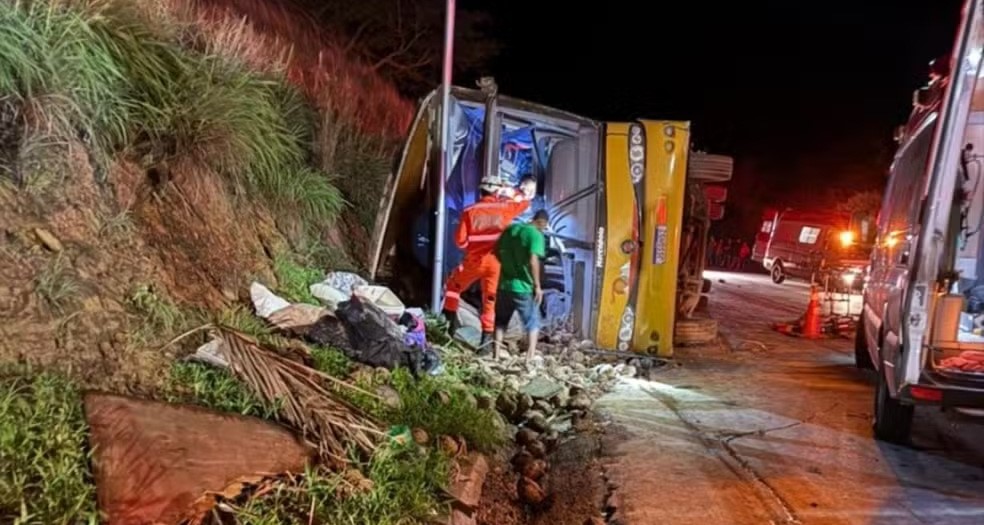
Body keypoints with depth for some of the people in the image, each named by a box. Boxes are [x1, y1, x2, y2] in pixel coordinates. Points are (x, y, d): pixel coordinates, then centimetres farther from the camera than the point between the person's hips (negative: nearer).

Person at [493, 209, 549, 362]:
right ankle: (529, 359, -1)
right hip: (524, 287, -5)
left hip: (504, 285, 6)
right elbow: (533, 261, -20)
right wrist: (537, 286, -14)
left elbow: (496, 252, 12)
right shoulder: (536, 235, -11)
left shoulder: (510, 229, 10)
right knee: (533, 323, 7)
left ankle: (496, 357, 19)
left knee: (500, 321, 18)